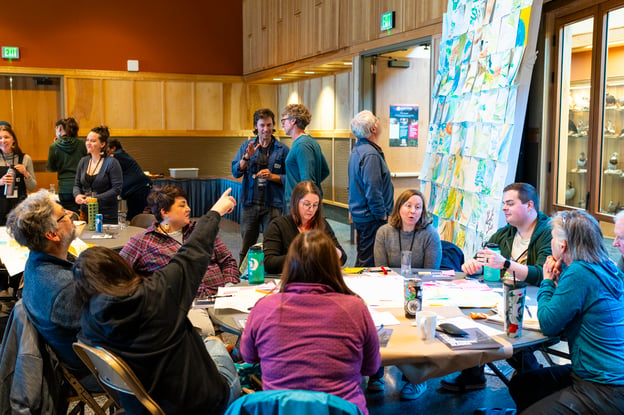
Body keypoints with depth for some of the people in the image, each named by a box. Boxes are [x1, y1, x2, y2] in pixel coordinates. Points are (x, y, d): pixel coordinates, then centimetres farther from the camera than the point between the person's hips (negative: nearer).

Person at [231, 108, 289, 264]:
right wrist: (247, 156, -13)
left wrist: (272, 176, -15)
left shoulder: (282, 149, 1)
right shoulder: (246, 146, 9)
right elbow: (235, 172, 2)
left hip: (273, 204, -2)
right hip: (250, 203, 2)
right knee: (246, 247, 8)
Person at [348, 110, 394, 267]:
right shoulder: (370, 154, -21)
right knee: (369, 260, -4)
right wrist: (383, 215, -14)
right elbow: (373, 191, -24)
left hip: (359, 214, 10)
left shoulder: (357, 150, 12)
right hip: (371, 218, -10)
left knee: (363, 257, 18)